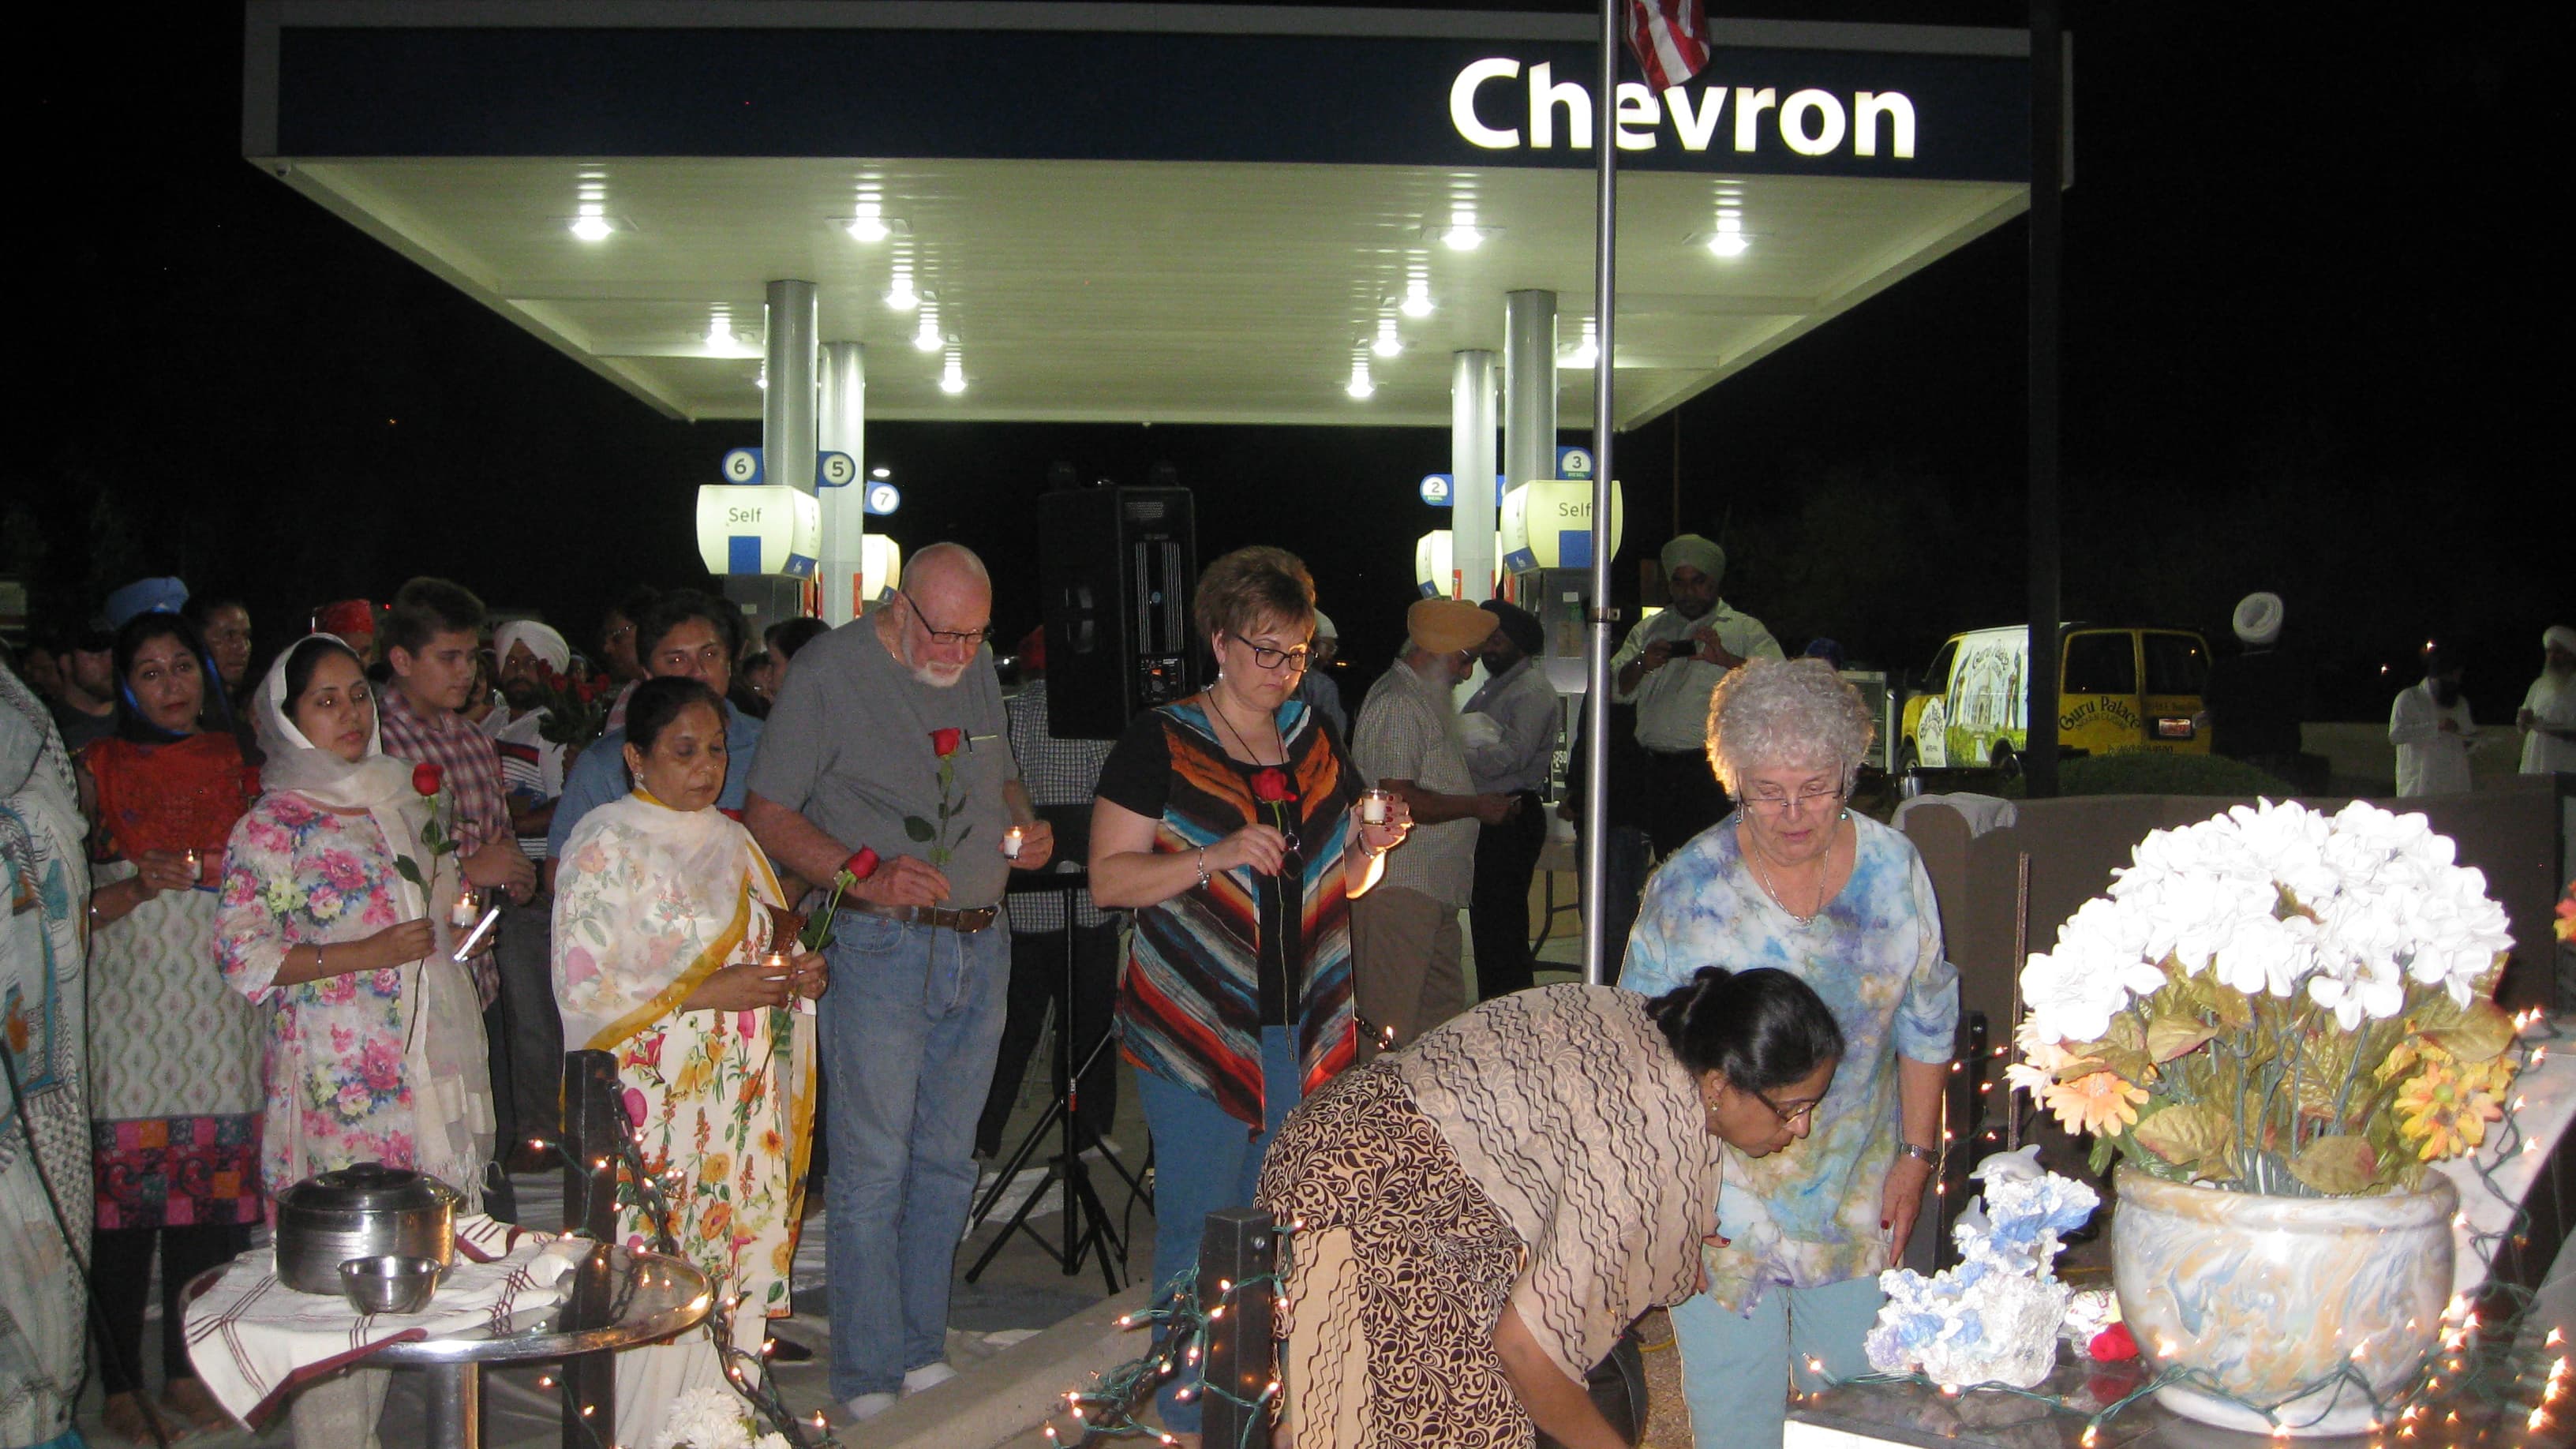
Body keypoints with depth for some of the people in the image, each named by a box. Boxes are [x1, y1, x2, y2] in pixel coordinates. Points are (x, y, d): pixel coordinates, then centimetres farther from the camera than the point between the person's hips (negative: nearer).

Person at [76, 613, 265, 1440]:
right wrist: (138, 887, -15)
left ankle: (187, 1370, 17)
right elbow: (74, 905, 1)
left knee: (212, 1187, 4)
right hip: (128, 1006, -3)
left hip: (220, 1009, 3)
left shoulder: (240, 768, 12)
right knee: (125, 1193, -4)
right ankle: (120, 1381, 8)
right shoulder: (101, 771, 4)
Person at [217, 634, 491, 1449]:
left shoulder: (395, 799, 15)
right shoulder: (273, 825, -4)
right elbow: (241, 955, -10)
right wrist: (366, 955, -15)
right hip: (338, 1071, -6)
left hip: (423, 1063, 6)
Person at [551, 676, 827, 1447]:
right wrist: (706, 992, -18)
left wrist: (795, 973, 2)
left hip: (742, 1107, 6)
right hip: (656, 1106, -6)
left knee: (737, 1272, 7)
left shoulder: (730, 840, 15)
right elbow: (581, 986, -12)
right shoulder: (605, 845, -5)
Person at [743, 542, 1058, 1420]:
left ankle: (925, 1355, 24)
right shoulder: (829, 670, -8)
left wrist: (1027, 824, 2)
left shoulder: (979, 667, 11)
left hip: (980, 945, 6)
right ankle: (870, 1381, 9)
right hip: (881, 947, -6)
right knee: (873, 1168, -3)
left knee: (946, 1164, 12)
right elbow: (766, 815, -9)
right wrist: (866, 874, -22)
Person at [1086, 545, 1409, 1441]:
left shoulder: (1314, 742, 11)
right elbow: (1109, 879, -11)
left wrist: (1373, 845, -3)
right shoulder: (1159, 743, -5)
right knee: (1199, 1230, 1)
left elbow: (1349, 879, 19)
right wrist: (1217, 857, -22)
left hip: (1306, 1028, 5)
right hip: (1198, 1027, -5)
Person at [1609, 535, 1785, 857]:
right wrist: (1642, 664, -9)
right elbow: (1617, 689, 12)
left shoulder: (1745, 630, 6)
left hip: (1716, 772, -4)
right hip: (1659, 774, 4)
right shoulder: (1648, 631, 20)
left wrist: (1725, 659, -23)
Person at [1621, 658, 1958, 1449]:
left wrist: (1917, 1155, 5)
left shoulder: (1894, 866, -3)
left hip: (1858, 1201, 3)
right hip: (1723, 1205, -3)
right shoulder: (1686, 888, -12)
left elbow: (1926, 1023, 8)